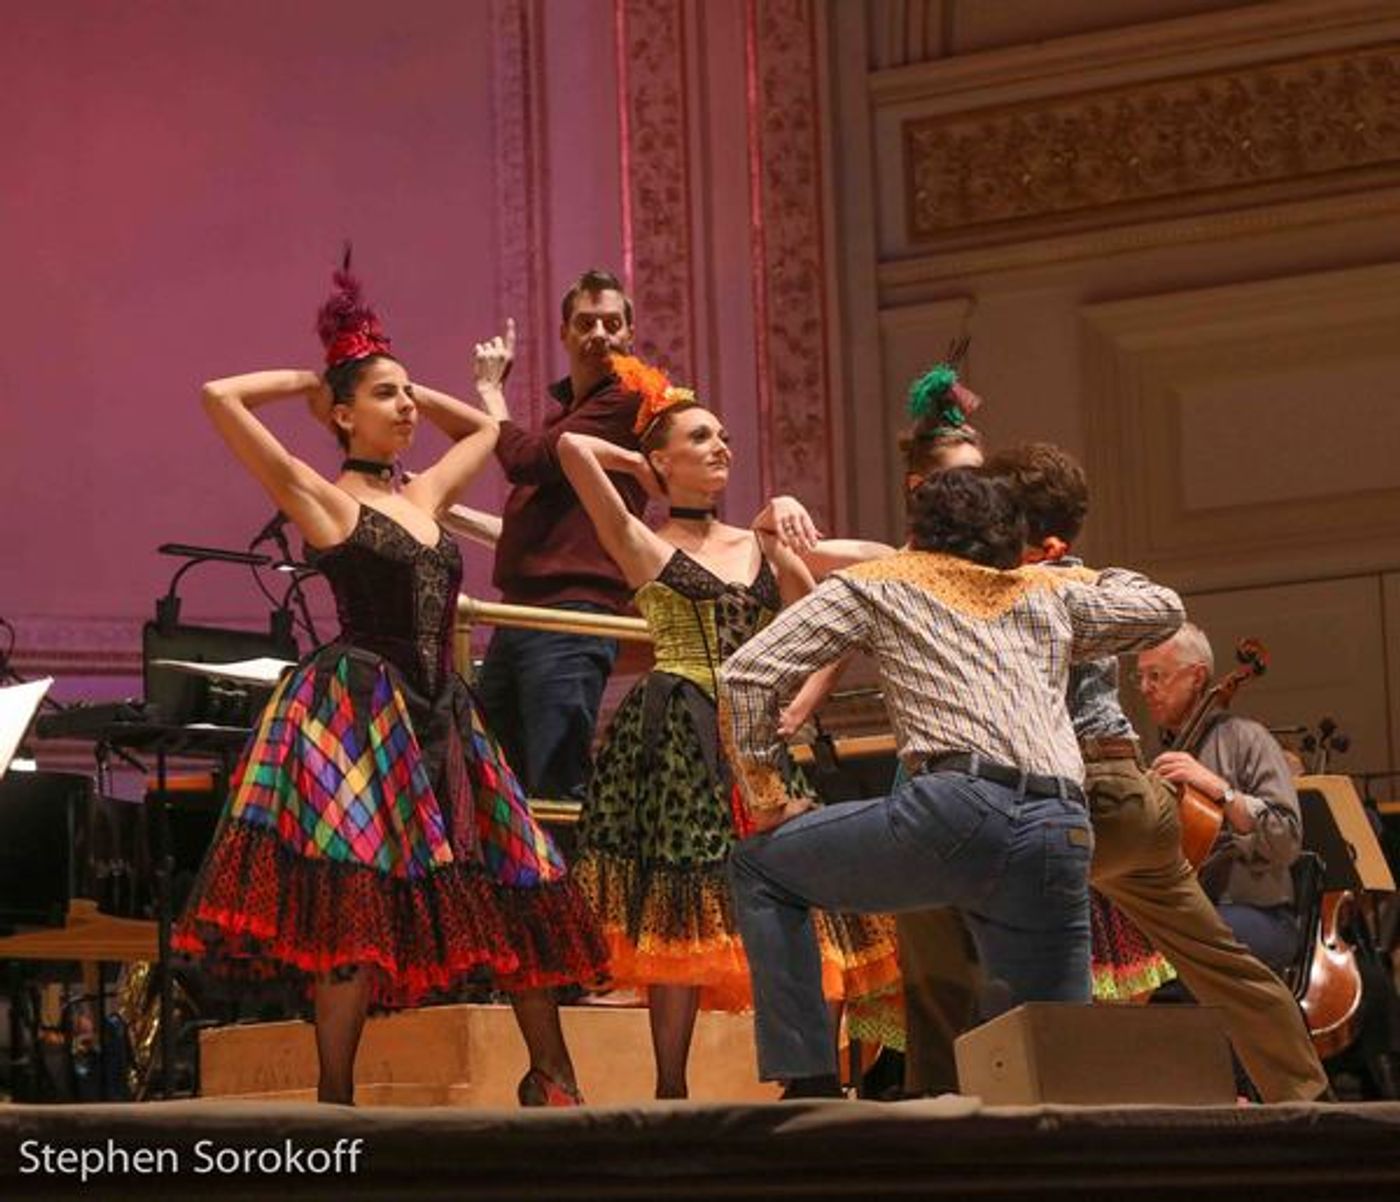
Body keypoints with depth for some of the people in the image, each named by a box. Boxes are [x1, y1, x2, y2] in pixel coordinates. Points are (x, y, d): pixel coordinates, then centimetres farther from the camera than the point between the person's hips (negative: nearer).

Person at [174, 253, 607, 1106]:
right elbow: (220, 398, -11)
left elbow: (486, 429, 38)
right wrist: (310, 383, 3)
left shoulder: (426, 494, 17)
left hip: (438, 714, 7)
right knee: (357, 901, -12)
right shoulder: (325, 499, -2)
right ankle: (335, 1101, -7)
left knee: (514, 891, 7)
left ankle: (551, 1077, 17)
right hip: (359, 712, -7)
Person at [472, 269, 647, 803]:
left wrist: (491, 389, 6)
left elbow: (524, 458, -10)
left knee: (556, 789, -14)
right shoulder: (563, 411, 25)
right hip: (520, 615, 9)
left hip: (571, 621, -9)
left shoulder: (626, 400, -4)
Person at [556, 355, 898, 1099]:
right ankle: (671, 1088, -5)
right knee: (683, 909, -10)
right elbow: (572, 447, -9)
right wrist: (640, 468, 7)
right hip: (676, 738, -5)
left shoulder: (761, 548, 17)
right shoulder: (645, 545, 2)